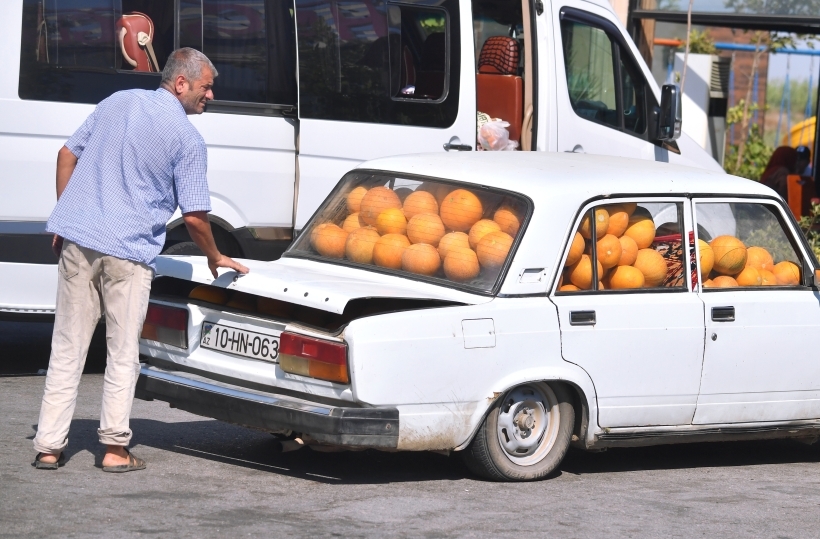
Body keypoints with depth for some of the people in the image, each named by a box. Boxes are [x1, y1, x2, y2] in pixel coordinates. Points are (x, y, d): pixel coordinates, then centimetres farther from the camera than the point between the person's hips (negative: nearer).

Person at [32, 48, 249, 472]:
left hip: (77, 237, 5)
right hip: (129, 249, -5)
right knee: (123, 353, 6)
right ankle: (115, 448, 6)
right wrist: (215, 259, 10)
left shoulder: (117, 102, 12)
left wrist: (63, 222, 19)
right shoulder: (187, 139, -6)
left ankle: (49, 446, 6)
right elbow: (194, 216, -7)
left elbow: (67, 155, 14)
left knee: (67, 346, 8)